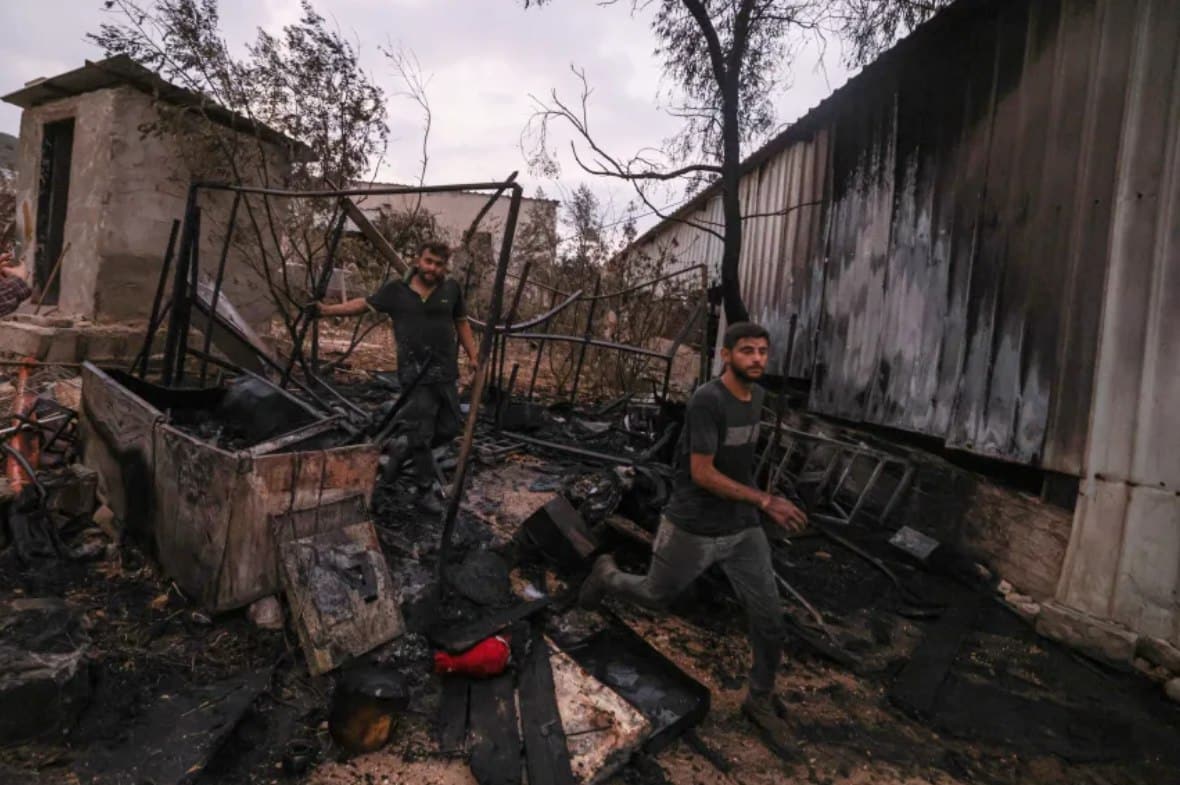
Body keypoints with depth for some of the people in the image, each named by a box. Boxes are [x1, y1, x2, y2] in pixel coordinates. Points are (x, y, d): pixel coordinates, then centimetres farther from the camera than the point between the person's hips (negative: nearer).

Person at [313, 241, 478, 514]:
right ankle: (425, 492, 17)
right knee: (422, 436, 2)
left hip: (446, 374, 3)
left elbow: (461, 323, 13)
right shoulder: (396, 290, 0)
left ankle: (402, 447, 36)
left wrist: (474, 357, 8)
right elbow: (364, 304, 10)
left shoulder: (452, 289, 4)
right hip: (415, 376, -3)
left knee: (448, 429, 11)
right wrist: (328, 310, 1)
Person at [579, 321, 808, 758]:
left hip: (743, 528, 6)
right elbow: (701, 474, -25)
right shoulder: (707, 400, -24)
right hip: (693, 528, -6)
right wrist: (765, 501, -25)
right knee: (656, 597, 17)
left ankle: (760, 703, 31)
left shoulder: (757, 395, 2)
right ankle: (607, 576, 49)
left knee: (770, 620, 7)